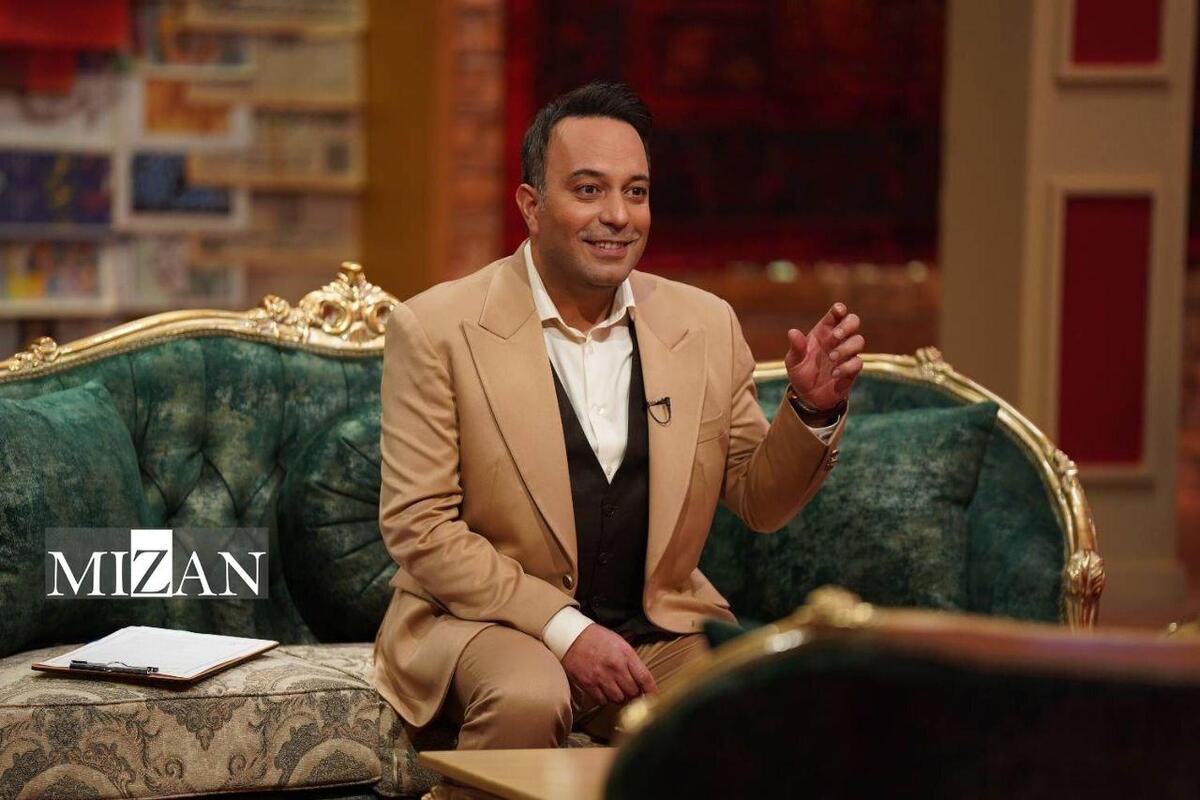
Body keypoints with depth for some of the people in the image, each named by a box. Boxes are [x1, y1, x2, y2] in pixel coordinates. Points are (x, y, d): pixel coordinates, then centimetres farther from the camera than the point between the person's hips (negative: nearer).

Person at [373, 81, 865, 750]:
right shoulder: (436, 331, -5)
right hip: (491, 619, -3)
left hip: (660, 630, 3)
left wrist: (814, 410, -9)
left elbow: (760, 504, 12)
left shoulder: (707, 325, 7)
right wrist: (564, 628, -17)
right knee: (527, 699, -35)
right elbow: (417, 524, -9)